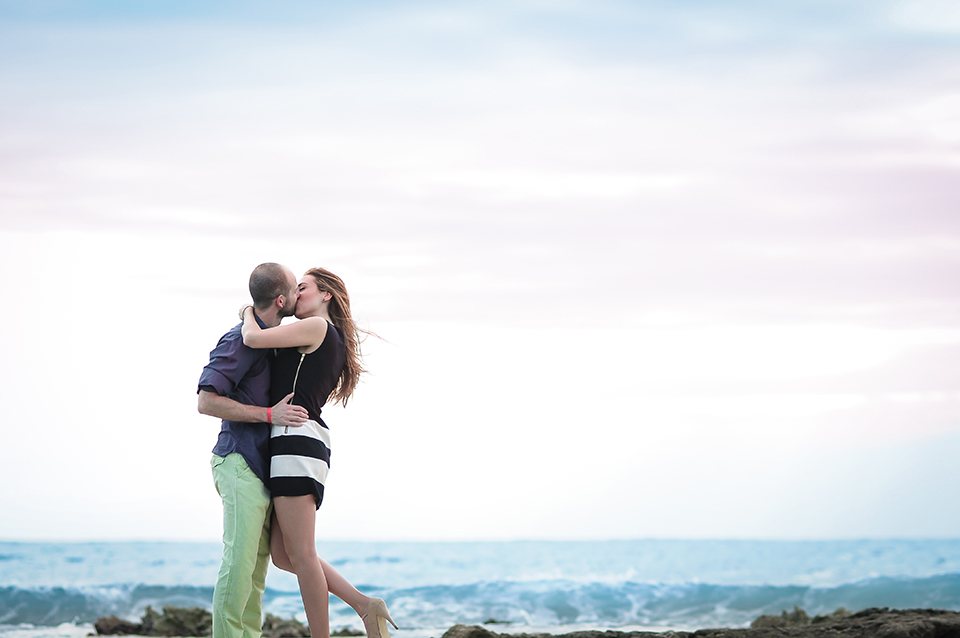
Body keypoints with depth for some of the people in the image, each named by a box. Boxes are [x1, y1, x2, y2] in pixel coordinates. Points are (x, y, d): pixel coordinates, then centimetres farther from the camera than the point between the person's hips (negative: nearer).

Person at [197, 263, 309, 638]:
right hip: (241, 464, -9)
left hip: (263, 466, 9)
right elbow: (206, 402, -20)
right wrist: (270, 414, -20)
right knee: (240, 558, -13)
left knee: (258, 563, 7)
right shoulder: (239, 340, -12)